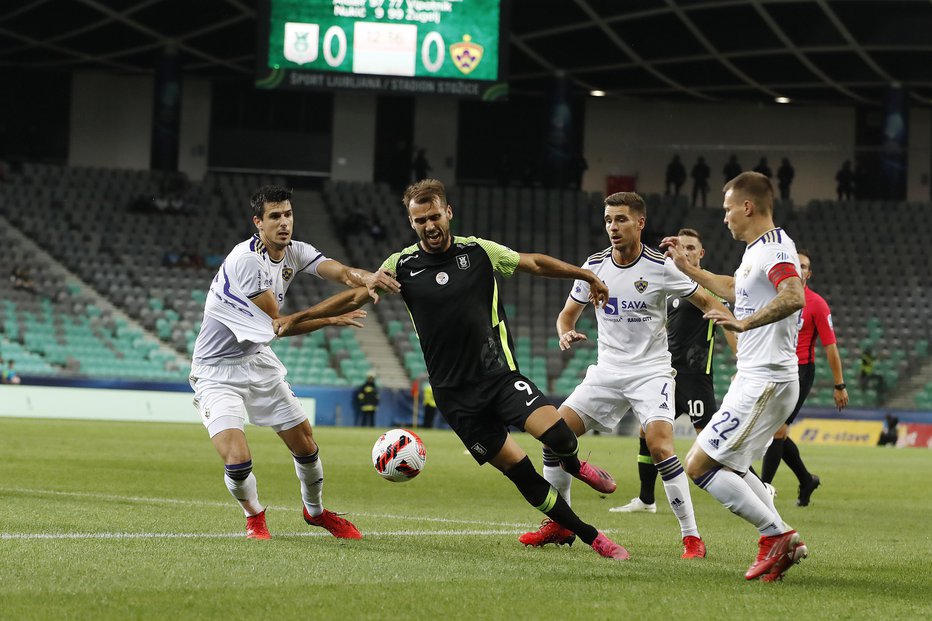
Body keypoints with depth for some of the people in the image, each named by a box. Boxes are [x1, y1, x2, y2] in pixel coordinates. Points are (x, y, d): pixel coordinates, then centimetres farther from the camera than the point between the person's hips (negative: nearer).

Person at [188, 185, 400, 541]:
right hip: (217, 372, -7)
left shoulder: (295, 253, -2)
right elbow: (278, 325, -21)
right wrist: (333, 320, -16)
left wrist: (364, 277, -44)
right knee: (238, 459, -21)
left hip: (258, 361, 7)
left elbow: (336, 270, -22)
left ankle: (315, 511, 39)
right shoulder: (246, 260, -25)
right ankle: (254, 515, 11)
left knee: (305, 444, 11)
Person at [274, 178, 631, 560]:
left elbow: (535, 263, 14)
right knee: (520, 472, -5)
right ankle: (590, 537, 7)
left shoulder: (479, 251, 2)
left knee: (557, 434, -22)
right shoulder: (402, 265, 1)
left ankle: (572, 464, 15)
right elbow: (354, 297, 10)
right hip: (454, 394, 0)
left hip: (498, 374, 0)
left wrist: (587, 276, 13)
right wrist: (296, 318, 8)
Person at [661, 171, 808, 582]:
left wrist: (744, 323, -41)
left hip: (765, 382, -11)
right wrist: (686, 268, 42)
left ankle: (777, 534, -10)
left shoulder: (775, 249, -16)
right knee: (727, 466, 20)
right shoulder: (756, 250, 16)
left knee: (700, 466, -11)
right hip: (754, 379, 11)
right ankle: (782, 543, 13)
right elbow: (736, 289, 38)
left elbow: (794, 297, -36)